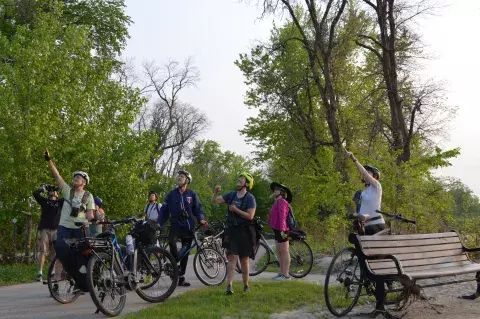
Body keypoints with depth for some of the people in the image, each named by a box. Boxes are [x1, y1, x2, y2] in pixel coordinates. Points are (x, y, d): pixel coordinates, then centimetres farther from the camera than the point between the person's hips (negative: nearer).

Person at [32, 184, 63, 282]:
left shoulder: (60, 202, 15)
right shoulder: (44, 201, 15)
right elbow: (35, 193, 4)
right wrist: (44, 188, 11)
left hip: (56, 230, 1)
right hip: (45, 229, -1)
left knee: (54, 252, 4)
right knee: (42, 251, -9)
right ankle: (40, 273, -12)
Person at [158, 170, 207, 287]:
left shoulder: (192, 194, 4)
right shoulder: (171, 194, 4)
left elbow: (198, 209, 7)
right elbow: (164, 210, 5)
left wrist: (201, 219, -12)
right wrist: (159, 223, -5)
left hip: (188, 227, 1)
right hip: (175, 225, -1)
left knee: (185, 253, 6)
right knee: (172, 241, -32)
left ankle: (181, 278, 16)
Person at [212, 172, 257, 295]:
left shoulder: (250, 198, -7)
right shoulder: (231, 195, 7)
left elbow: (250, 216, -16)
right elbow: (214, 201, 8)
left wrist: (236, 209, -17)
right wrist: (216, 192, -11)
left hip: (244, 232, -3)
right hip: (231, 231, 3)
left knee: (244, 259, 8)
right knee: (232, 258, -7)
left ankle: (246, 285, 21)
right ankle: (229, 286, -13)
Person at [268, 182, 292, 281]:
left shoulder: (282, 201, -12)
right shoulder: (278, 202, 21)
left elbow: (282, 216, -20)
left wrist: (282, 229, -27)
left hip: (281, 231, -11)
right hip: (277, 230, 11)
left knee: (284, 252, -7)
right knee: (280, 252, 13)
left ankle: (286, 274, -5)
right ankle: (281, 273, 19)